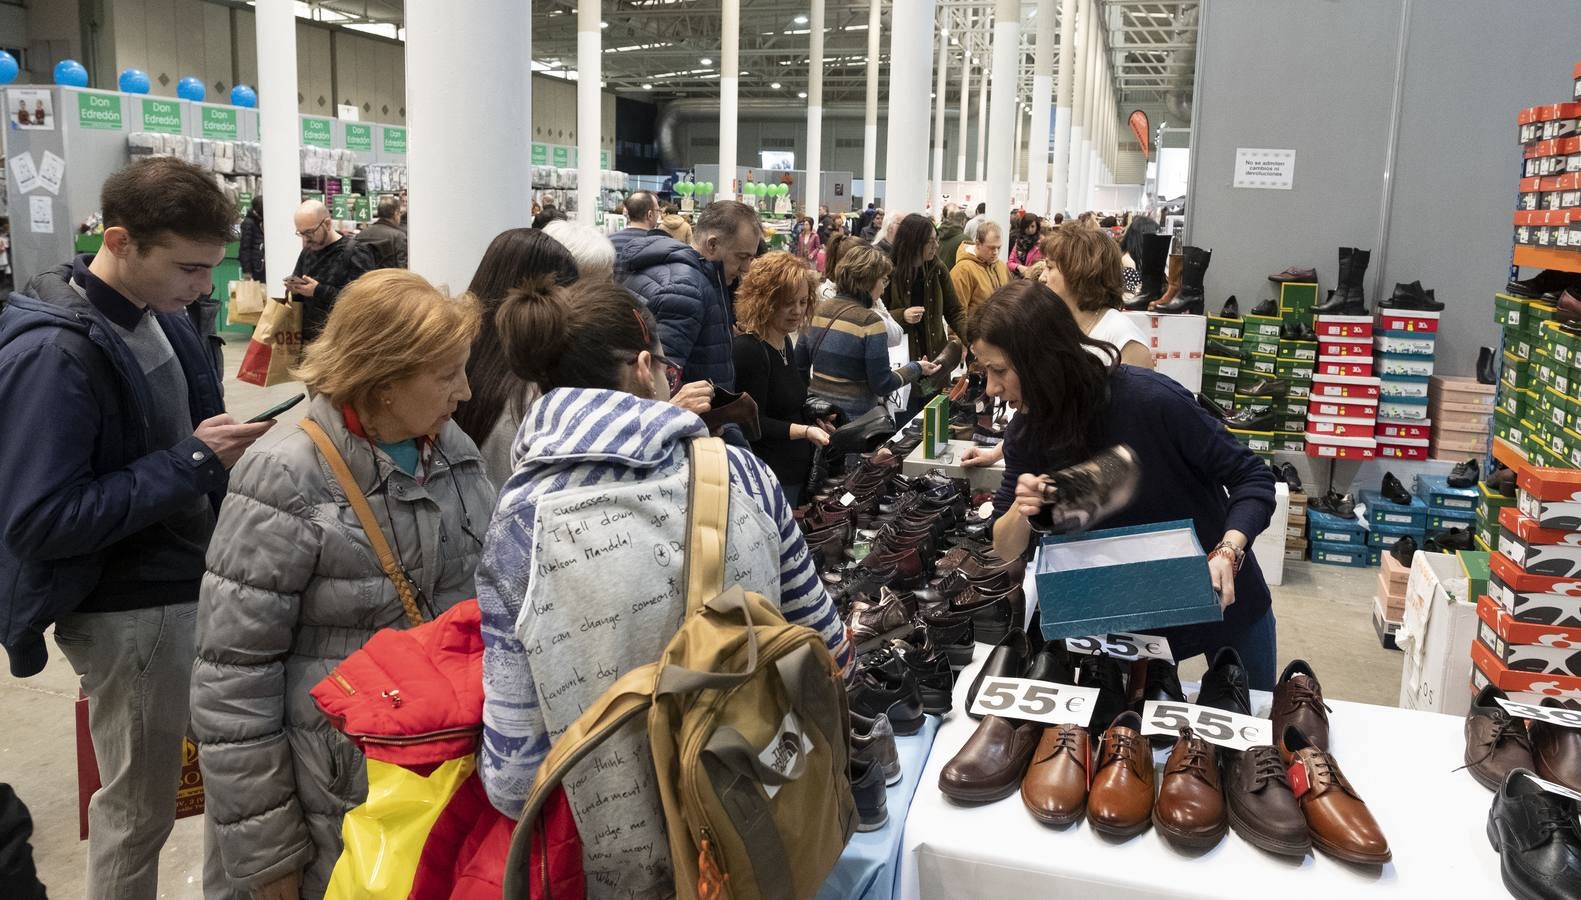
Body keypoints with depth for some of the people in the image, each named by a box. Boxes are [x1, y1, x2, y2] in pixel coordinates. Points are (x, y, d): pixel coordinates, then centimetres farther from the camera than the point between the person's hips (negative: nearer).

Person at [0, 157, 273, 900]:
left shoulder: (163, 316, 4)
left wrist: (223, 448, -3)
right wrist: (191, 461, -24)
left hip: (197, 584, 8)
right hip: (130, 614, -8)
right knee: (139, 807, 9)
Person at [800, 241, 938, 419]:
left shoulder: (817, 311, 3)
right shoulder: (869, 321, -14)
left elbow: (800, 368, 9)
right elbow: (882, 385, -12)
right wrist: (916, 368, 2)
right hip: (855, 417, -7)